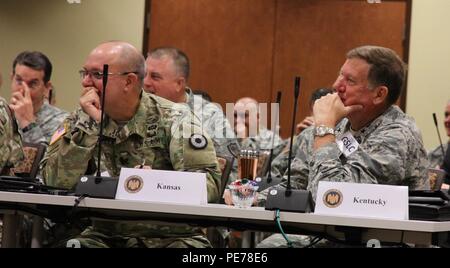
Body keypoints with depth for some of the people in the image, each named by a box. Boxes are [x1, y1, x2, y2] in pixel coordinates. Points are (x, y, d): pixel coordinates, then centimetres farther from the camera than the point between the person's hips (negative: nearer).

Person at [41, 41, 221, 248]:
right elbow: (57, 183, -8)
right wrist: (89, 123, -13)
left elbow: (209, 183, -11)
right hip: (105, 235, 2)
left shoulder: (174, 120, -2)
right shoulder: (78, 122, 6)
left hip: (171, 236, -2)